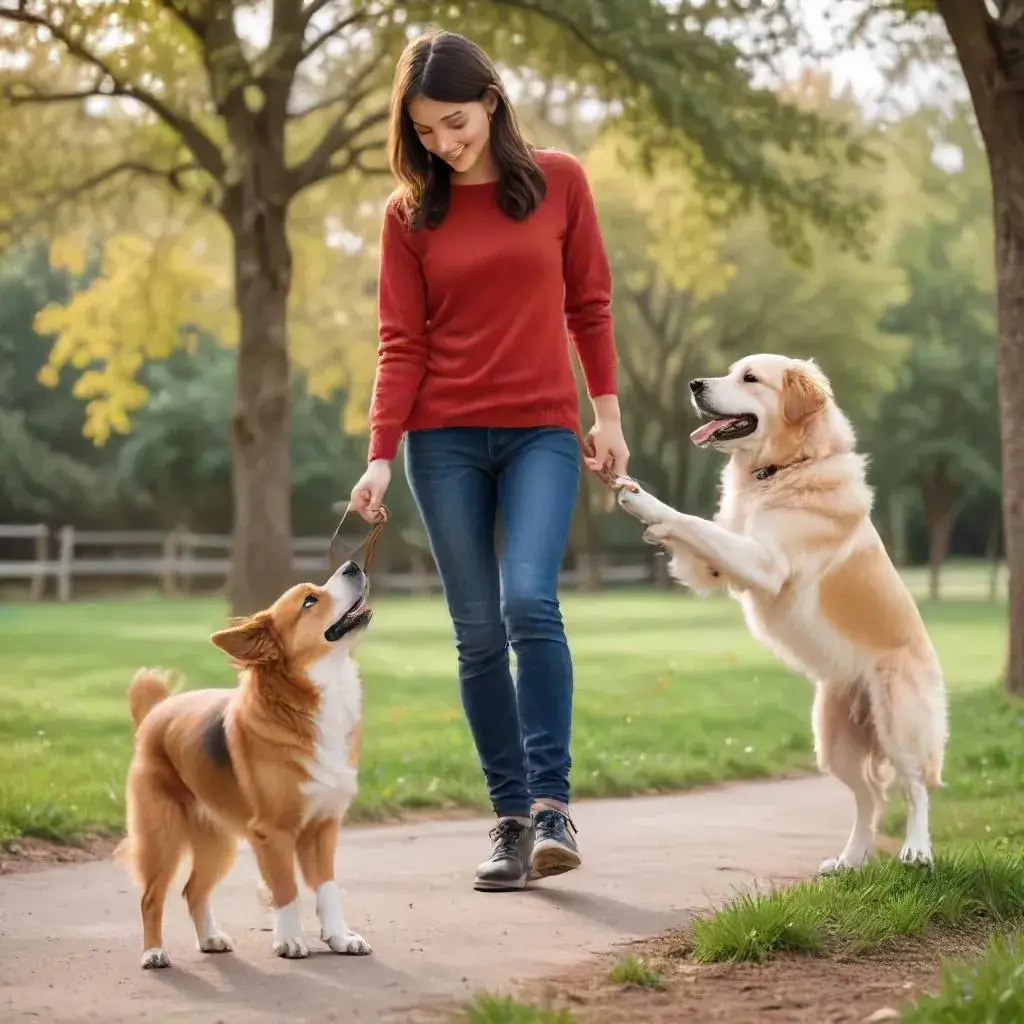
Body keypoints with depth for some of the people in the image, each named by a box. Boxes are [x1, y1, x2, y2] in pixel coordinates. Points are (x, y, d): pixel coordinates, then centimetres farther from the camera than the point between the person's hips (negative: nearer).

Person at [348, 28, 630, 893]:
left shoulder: (558, 181, 3)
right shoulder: (410, 213, 4)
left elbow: (589, 304, 9)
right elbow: (402, 343, 1)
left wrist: (607, 412, 6)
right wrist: (380, 455, -8)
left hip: (542, 432, -1)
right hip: (445, 439, 1)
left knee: (529, 603, -21)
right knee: (478, 634, 1)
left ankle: (552, 802, -13)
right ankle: (511, 818, 9)